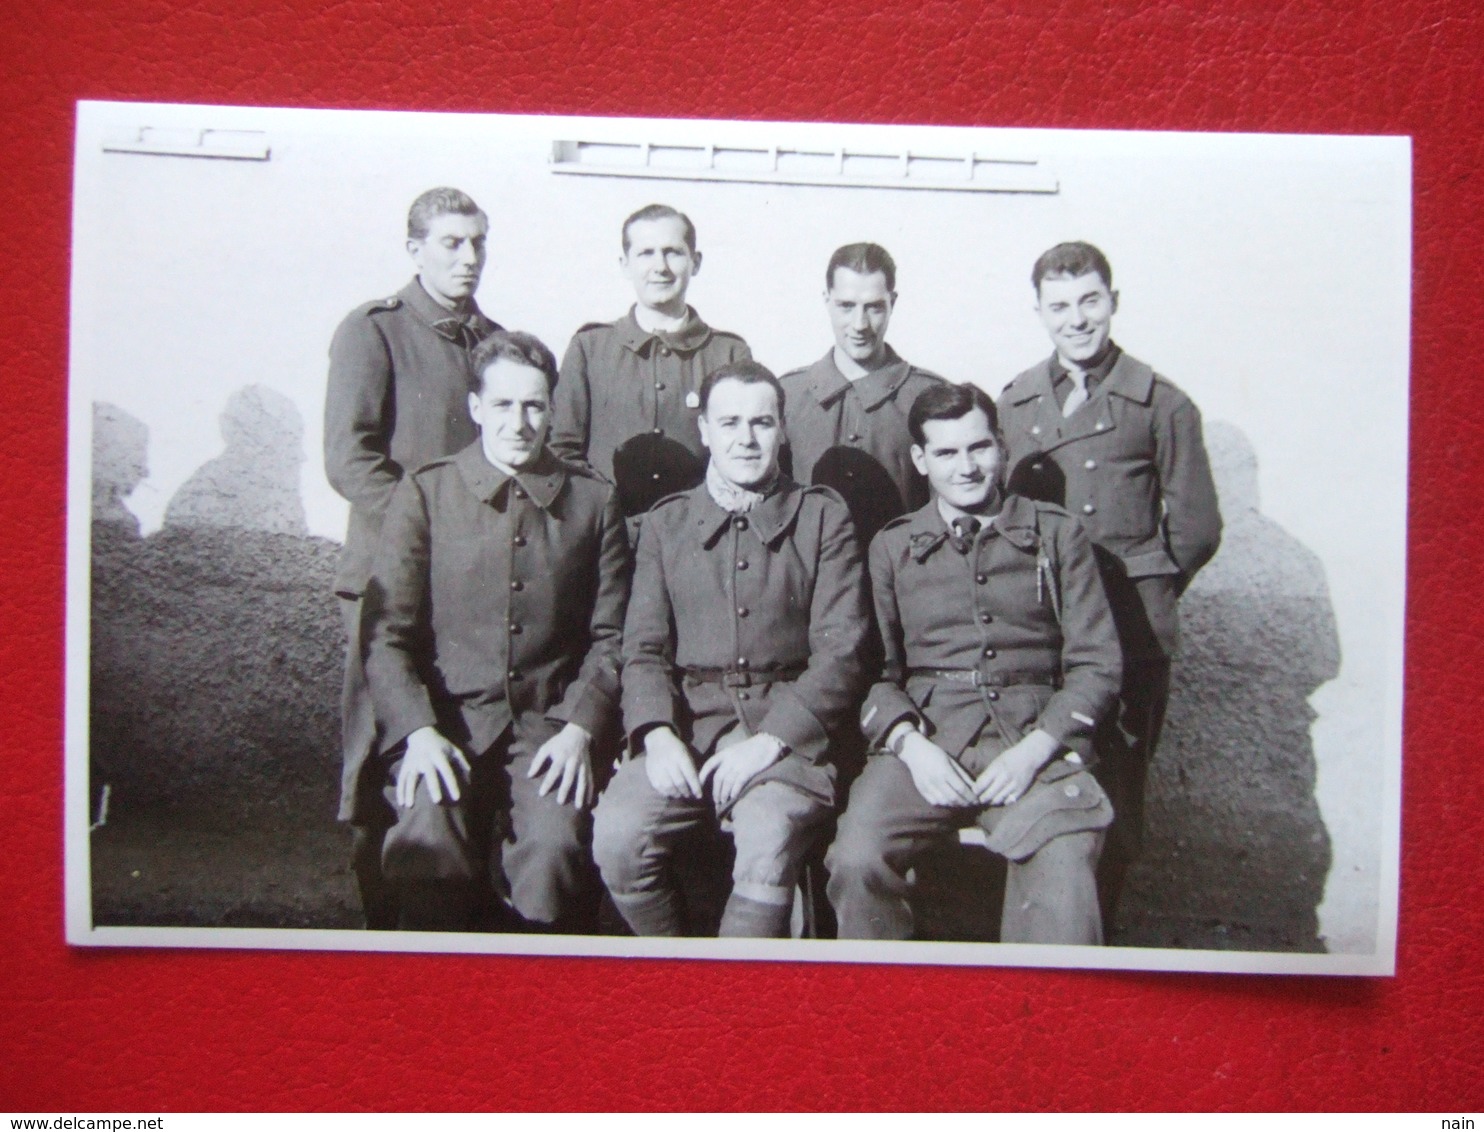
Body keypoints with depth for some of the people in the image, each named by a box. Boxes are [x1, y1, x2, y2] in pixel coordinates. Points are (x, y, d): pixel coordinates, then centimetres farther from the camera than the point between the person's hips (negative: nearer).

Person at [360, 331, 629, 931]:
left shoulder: (593, 502, 10)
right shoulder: (425, 492, 7)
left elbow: (610, 637, 9)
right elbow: (385, 635, 2)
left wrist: (578, 729, -7)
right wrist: (418, 732, -13)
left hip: (548, 725, 1)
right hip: (444, 719, 0)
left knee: (554, 848, -28)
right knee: (429, 843, -29)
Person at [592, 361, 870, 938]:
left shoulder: (822, 517, 10)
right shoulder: (666, 522, 17)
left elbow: (840, 653, 1)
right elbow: (643, 648, 10)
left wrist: (770, 740, -13)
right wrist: (657, 733, -10)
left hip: (787, 728, -2)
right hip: (686, 723, 2)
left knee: (769, 841, -32)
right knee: (616, 836, -24)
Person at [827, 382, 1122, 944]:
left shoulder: (1056, 534, 14)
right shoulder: (892, 547, 16)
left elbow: (1096, 663, 8)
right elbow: (876, 669, 11)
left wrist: (1034, 750, -7)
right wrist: (909, 744, -9)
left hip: (1034, 742, -1)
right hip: (925, 740, 1)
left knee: (1063, 872, -30)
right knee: (856, 860, -27)